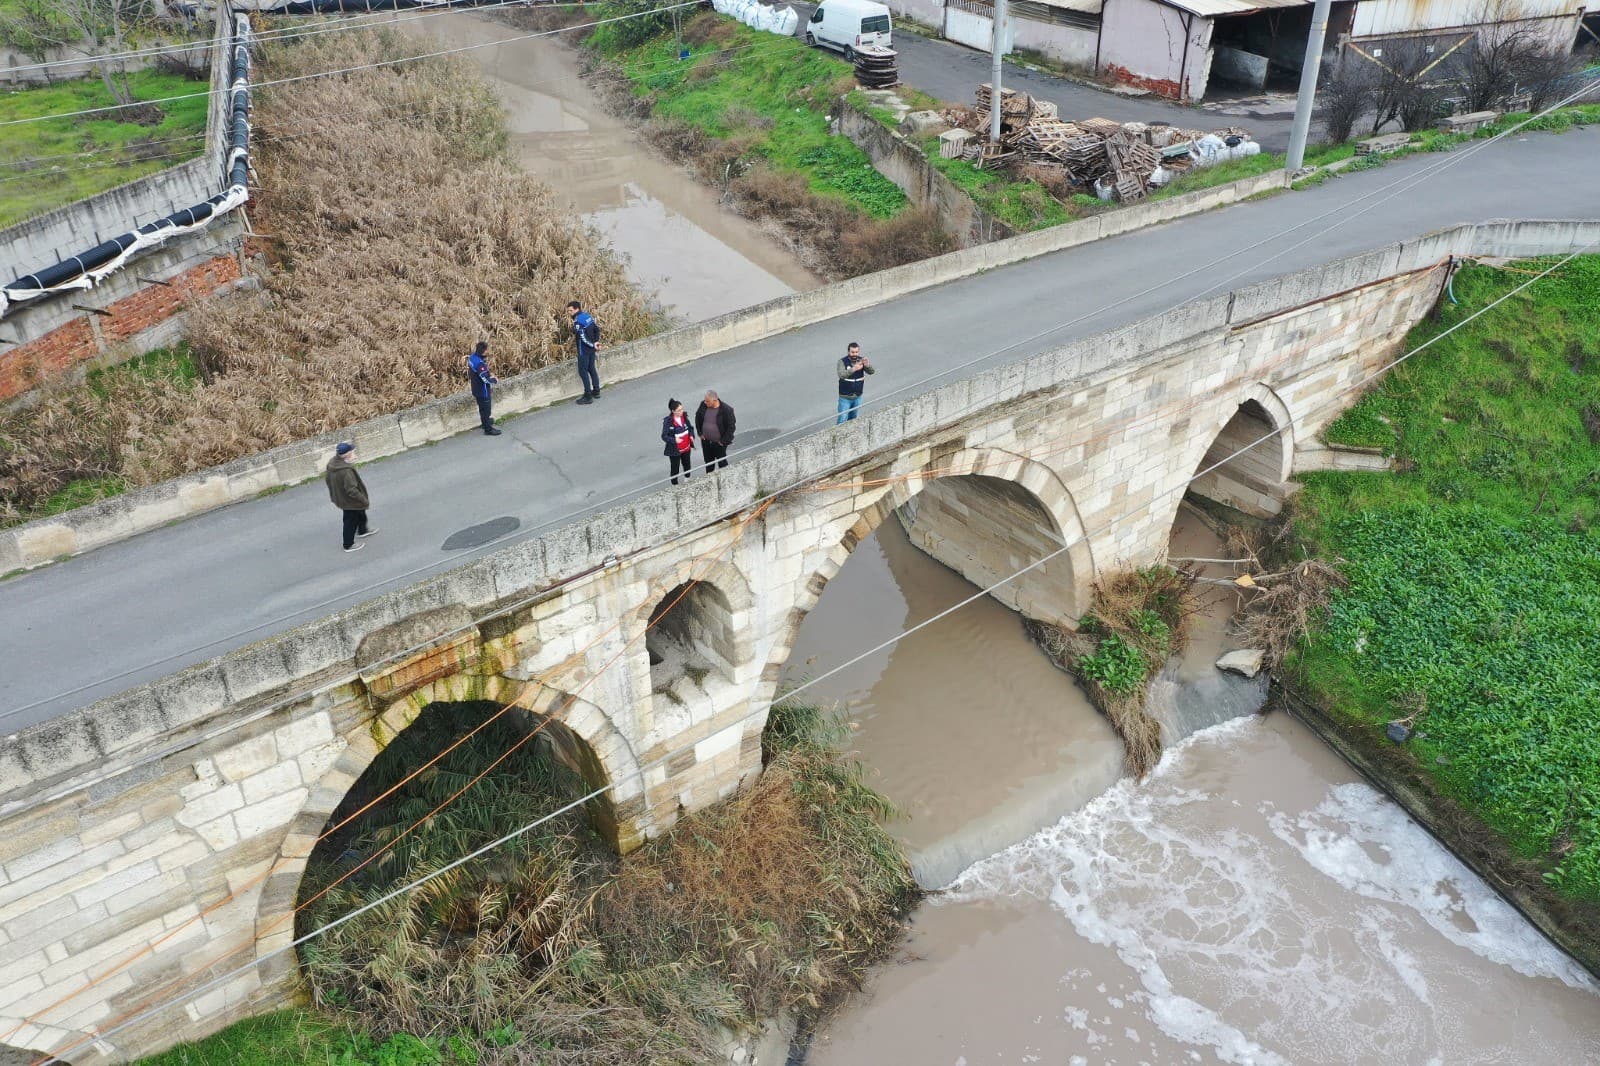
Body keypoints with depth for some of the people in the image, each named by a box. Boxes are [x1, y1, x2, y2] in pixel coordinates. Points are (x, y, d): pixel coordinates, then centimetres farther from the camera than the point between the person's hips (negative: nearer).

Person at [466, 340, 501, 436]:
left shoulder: (472, 357, -3)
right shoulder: (480, 363, -32)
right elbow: (486, 379, -31)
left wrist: (488, 374, 4)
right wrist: (495, 380, -12)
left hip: (476, 388, 9)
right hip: (483, 390, -9)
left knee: (482, 408, 27)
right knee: (486, 409, 8)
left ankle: (486, 423, 46)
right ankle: (488, 429, 22)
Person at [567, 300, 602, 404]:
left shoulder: (577, 321, -21)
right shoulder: (588, 315, 4)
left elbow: (583, 338, -25)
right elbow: (597, 328, 9)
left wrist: (593, 344, -14)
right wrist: (596, 342, 5)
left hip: (584, 349, -9)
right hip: (591, 348, 9)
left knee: (583, 371, -2)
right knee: (591, 368, 19)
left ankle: (588, 396, -1)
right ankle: (596, 391, 27)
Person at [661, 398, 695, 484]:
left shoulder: (684, 417, -7)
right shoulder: (668, 421, -24)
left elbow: (690, 427, 11)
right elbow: (664, 436, -19)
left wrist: (692, 435, -9)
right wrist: (674, 440, -36)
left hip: (686, 448, 6)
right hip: (675, 450, -6)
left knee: (687, 465, 27)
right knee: (675, 468, 7)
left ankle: (687, 480, 54)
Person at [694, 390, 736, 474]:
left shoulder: (726, 410, -24)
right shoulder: (703, 405, -10)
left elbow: (731, 427, -16)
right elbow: (697, 418, 8)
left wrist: (723, 441, -15)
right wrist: (700, 433, 5)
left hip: (719, 443, -5)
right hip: (705, 441, 5)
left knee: (722, 463, 12)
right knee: (708, 461, 23)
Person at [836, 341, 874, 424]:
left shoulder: (862, 360, -5)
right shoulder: (842, 362, -17)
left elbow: (872, 371, -16)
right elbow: (841, 375, -34)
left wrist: (867, 365, -38)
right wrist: (854, 369, -49)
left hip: (858, 397, 4)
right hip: (845, 398, -4)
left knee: (853, 419, 20)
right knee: (842, 421, -3)